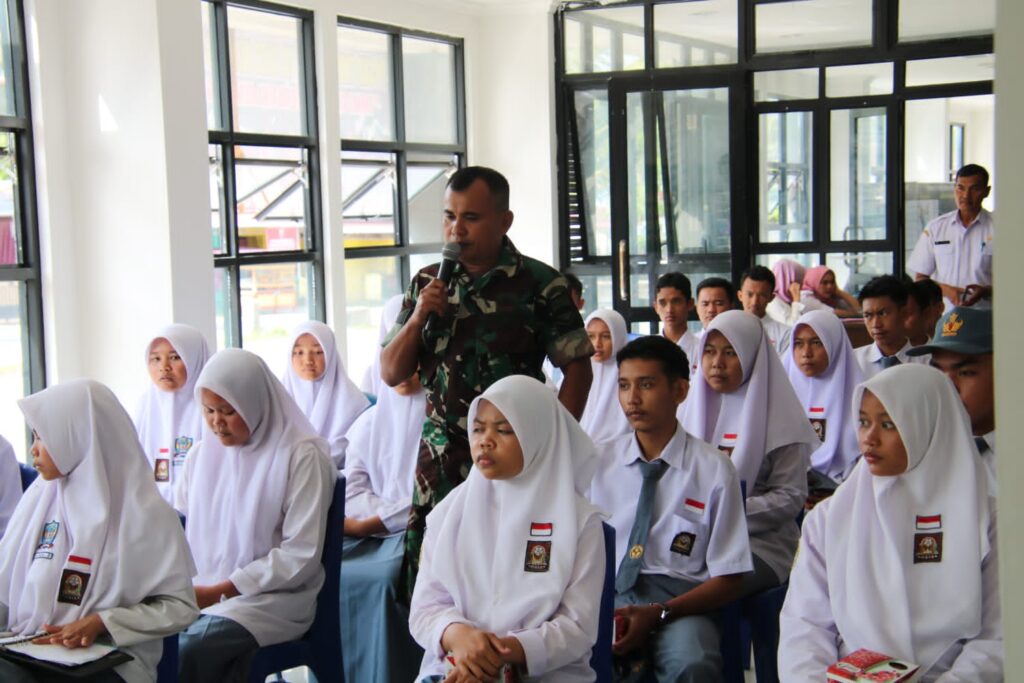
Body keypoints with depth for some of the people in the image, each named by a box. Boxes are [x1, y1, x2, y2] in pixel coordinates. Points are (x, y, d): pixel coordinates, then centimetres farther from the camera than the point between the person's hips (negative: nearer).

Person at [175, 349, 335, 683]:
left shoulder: (301, 455, -8)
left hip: (271, 597, -5)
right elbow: (177, 527, 15)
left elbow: (302, 555, -13)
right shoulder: (203, 452, 10)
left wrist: (221, 590, -15)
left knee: (184, 651, -30)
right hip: (196, 592, 5)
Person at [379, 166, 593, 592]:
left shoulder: (540, 285, -3)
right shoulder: (427, 284, 10)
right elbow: (391, 374, 10)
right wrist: (418, 318, -6)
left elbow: (577, 368, -2)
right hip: (440, 462, 4)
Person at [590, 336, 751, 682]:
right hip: (603, 593, 2)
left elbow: (728, 582, 1)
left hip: (676, 601, -2)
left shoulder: (714, 470, -1)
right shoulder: (598, 460, 9)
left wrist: (656, 614, -13)